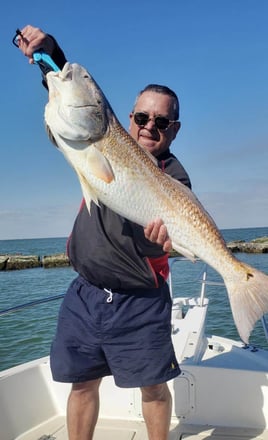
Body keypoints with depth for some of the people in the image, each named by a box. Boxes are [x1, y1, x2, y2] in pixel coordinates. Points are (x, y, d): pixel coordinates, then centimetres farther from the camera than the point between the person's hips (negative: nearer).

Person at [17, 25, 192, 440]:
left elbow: (172, 225, -26)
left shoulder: (174, 177, -9)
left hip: (139, 303, -4)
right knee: (82, 383, 13)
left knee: (153, 386, 10)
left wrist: (169, 231, -50)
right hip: (85, 293, 4)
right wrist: (49, 49, -4)